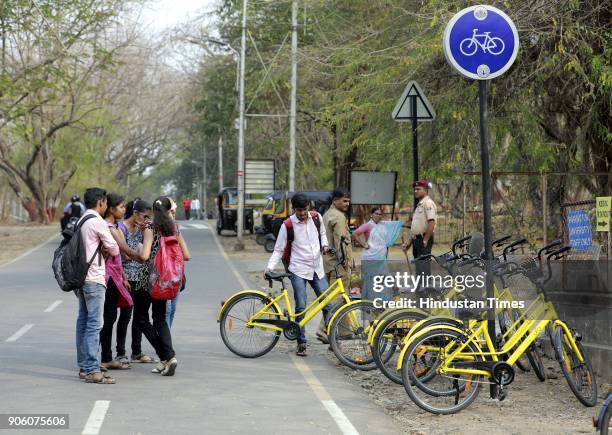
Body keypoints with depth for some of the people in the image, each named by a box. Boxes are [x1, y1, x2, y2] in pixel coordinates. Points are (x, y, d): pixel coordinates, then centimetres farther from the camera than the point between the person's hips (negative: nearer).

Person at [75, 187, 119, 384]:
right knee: (94, 324, -9)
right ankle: (92, 370, -12)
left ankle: (83, 367, 16)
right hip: (94, 278, -9)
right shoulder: (98, 223, -12)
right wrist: (106, 246, 13)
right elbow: (114, 250, -7)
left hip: (81, 277, 9)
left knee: (83, 321, 12)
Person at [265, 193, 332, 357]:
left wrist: (324, 245, 1)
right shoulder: (288, 225, -8)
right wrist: (270, 267, -16)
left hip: (317, 269, 3)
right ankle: (301, 343, 3)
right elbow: (278, 250, -3)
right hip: (298, 270, -3)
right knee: (301, 307, -6)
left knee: (328, 304, -2)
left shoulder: (316, 217, 2)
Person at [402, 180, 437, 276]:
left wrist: (425, 241, -21)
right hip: (417, 239, 10)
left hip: (424, 240, -10)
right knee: (419, 269, 12)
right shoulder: (419, 205, 20)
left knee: (423, 269, -13)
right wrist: (410, 242, 18)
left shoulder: (428, 203, -11)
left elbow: (431, 223, -21)